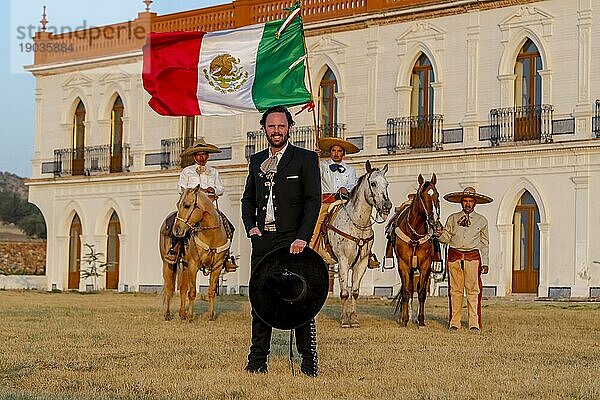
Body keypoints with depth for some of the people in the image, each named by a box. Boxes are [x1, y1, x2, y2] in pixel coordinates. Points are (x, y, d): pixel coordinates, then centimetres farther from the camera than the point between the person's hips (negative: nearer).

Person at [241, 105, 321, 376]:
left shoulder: (306, 159, 1)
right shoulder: (256, 161, 17)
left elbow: (313, 201, -5)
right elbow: (248, 199, 21)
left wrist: (302, 237, -15)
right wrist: (251, 226, 3)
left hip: (292, 241, -5)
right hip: (262, 240, 5)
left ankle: (309, 361, -1)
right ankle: (257, 360, 11)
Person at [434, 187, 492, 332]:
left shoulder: (482, 220, 10)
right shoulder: (452, 218, 10)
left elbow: (485, 243, 12)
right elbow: (447, 238, 12)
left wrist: (485, 263, 7)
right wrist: (440, 234, -11)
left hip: (472, 257, -1)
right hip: (454, 256, 1)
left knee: (473, 291, -4)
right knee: (455, 290, 3)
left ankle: (474, 323, -2)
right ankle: (454, 322, 7)